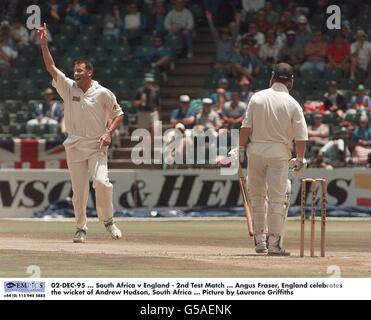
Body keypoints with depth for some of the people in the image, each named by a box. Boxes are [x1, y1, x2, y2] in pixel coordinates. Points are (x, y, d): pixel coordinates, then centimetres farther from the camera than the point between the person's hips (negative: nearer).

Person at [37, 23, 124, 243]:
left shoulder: (103, 93, -2)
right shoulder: (68, 88, 4)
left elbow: (118, 115, 6)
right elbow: (51, 67, -4)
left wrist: (108, 132, -10)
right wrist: (44, 44, -12)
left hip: (97, 147, -2)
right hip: (75, 148, 2)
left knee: (101, 182, -20)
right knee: (79, 191, 2)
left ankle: (108, 220, 0)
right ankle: (81, 229, 15)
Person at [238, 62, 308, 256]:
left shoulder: (257, 98, 1)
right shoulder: (292, 104, -5)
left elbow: (246, 127, -3)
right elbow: (301, 137, -7)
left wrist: (240, 150, 4)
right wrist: (300, 159, 4)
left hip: (256, 150, 2)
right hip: (279, 153, -2)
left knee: (257, 195, 15)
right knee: (277, 198, 1)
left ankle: (260, 240, 16)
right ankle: (274, 244, -2)